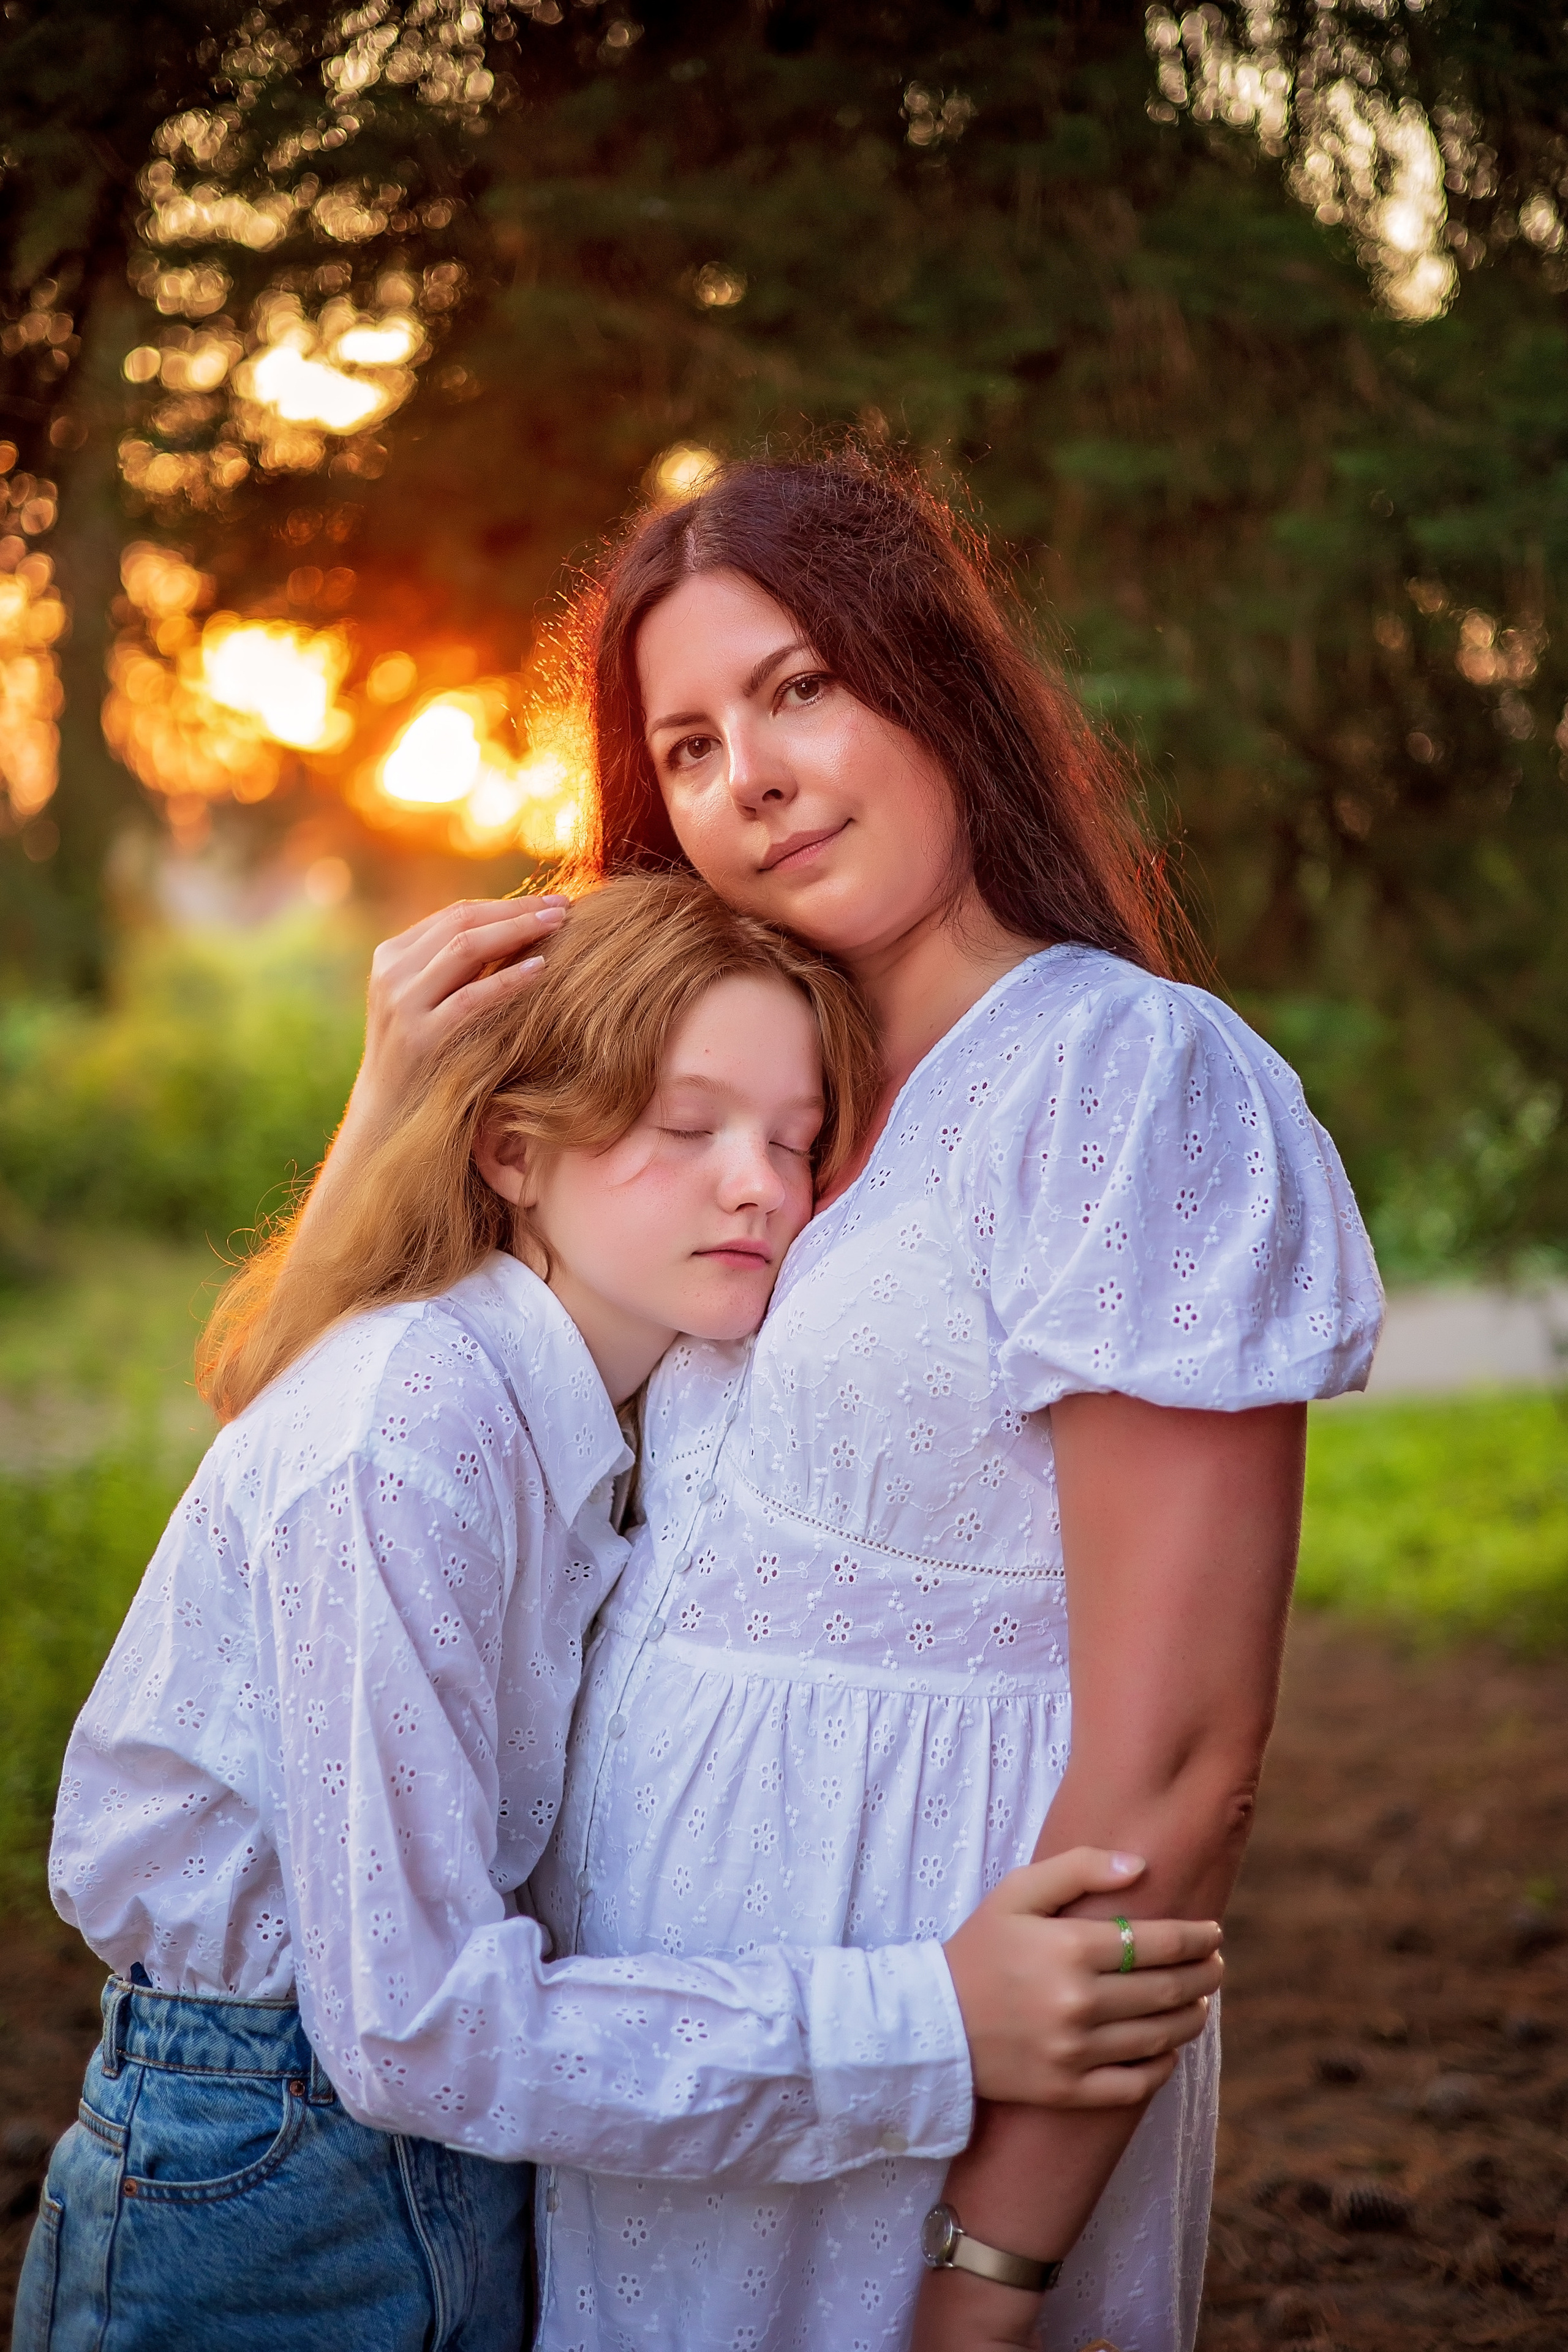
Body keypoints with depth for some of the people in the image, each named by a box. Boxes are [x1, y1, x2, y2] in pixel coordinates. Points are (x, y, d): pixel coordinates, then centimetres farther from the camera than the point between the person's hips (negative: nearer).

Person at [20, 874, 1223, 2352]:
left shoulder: (560, 1427, 4)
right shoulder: (405, 1429, -22)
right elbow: (411, 2024, -26)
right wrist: (933, 2027, -28)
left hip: (454, 2189, 8)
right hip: (252, 2227, -8)